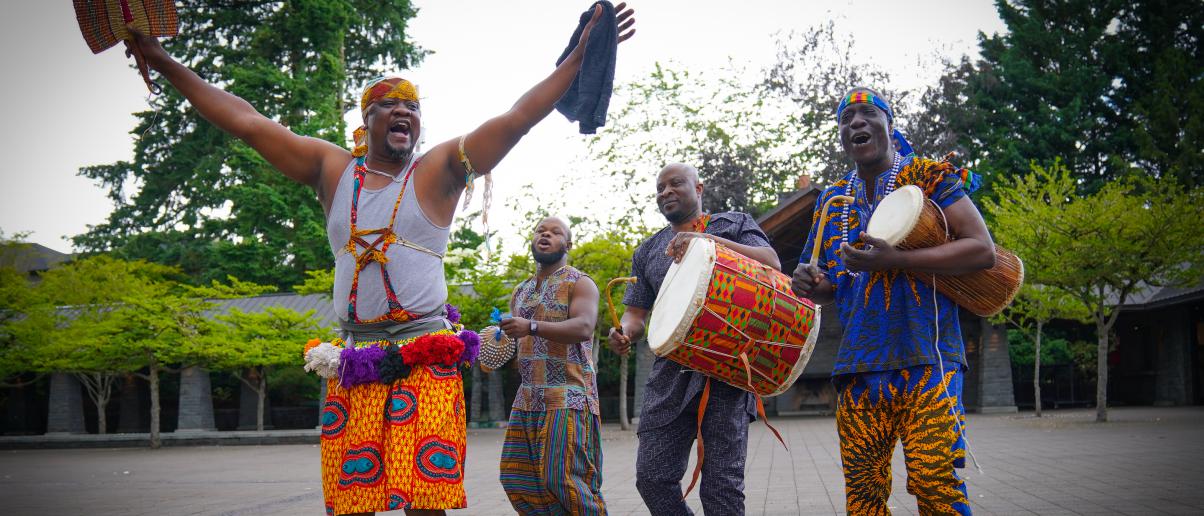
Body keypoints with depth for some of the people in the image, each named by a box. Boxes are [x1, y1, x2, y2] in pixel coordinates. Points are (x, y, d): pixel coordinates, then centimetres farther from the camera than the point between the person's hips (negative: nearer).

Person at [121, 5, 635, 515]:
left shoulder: (437, 171, 6)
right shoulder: (332, 169, 14)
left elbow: (517, 117, -1)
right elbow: (246, 121, 16)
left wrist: (579, 56, -7)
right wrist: (164, 63, 19)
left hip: (425, 357, -3)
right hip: (352, 358, 3)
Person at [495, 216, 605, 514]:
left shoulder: (579, 284, 0)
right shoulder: (520, 292, 20)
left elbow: (584, 327, -18)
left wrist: (532, 327, -31)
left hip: (568, 397, -6)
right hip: (528, 398, 7)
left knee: (563, 478, -13)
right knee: (517, 477, 2)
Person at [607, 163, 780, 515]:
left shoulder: (734, 225, 11)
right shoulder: (648, 251, 21)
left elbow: (772, 263, -6)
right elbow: (636, 313, 20)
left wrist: (709, 240, -17)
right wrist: (624, 333, -5)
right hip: (671, 371, 4)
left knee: (722, 483, -8)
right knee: (652, 476, -3)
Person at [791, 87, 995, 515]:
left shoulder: (928, 175, 2)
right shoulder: (832, 200, 18)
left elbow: (983, 250, -9)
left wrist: (893, 260, -18)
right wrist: (813, 285, 0)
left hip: (926, 359, -5)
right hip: (858, 366, 5)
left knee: (933, 480, -13)